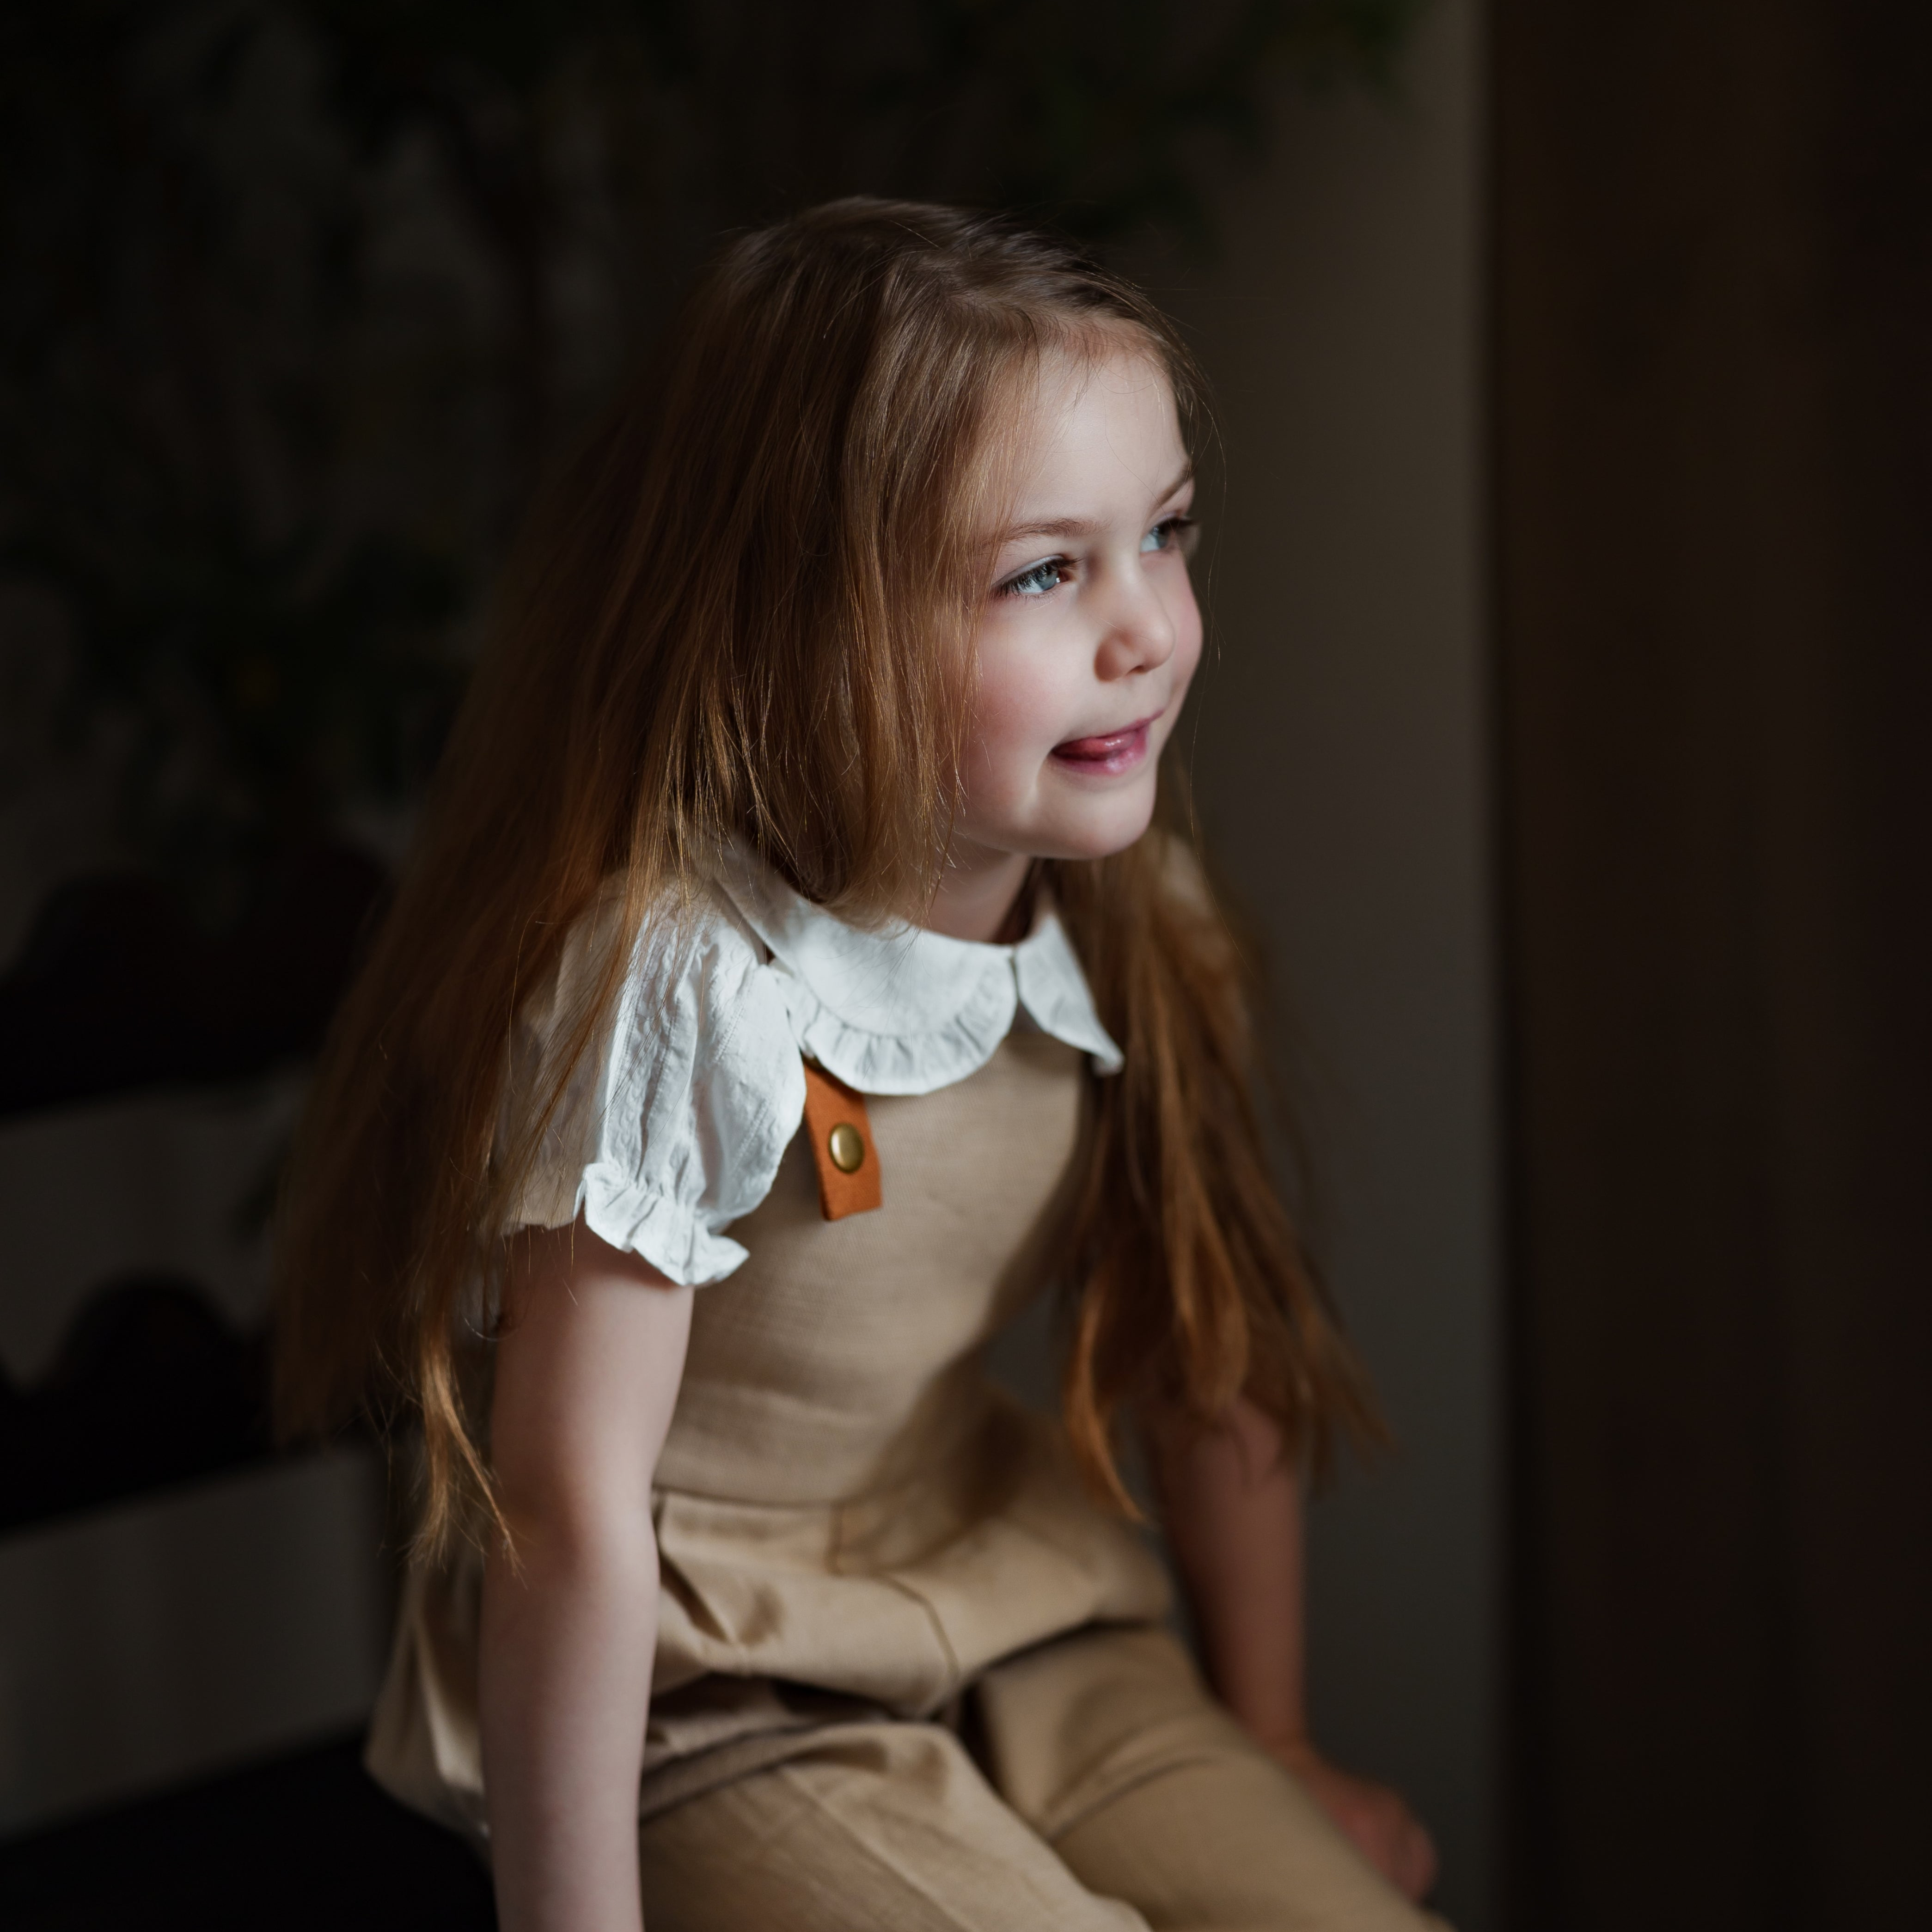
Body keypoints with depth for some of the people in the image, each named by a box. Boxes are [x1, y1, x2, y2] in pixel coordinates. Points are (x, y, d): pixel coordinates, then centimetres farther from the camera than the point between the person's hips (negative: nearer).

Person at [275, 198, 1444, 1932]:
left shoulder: (1117, 920, -5)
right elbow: (571, 1505, -24)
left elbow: (1205, 1343, 8)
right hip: (704, 1708, -6)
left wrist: (1269, 1732, 14)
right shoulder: (679, 985, -27)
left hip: (1012, 1625, 6)